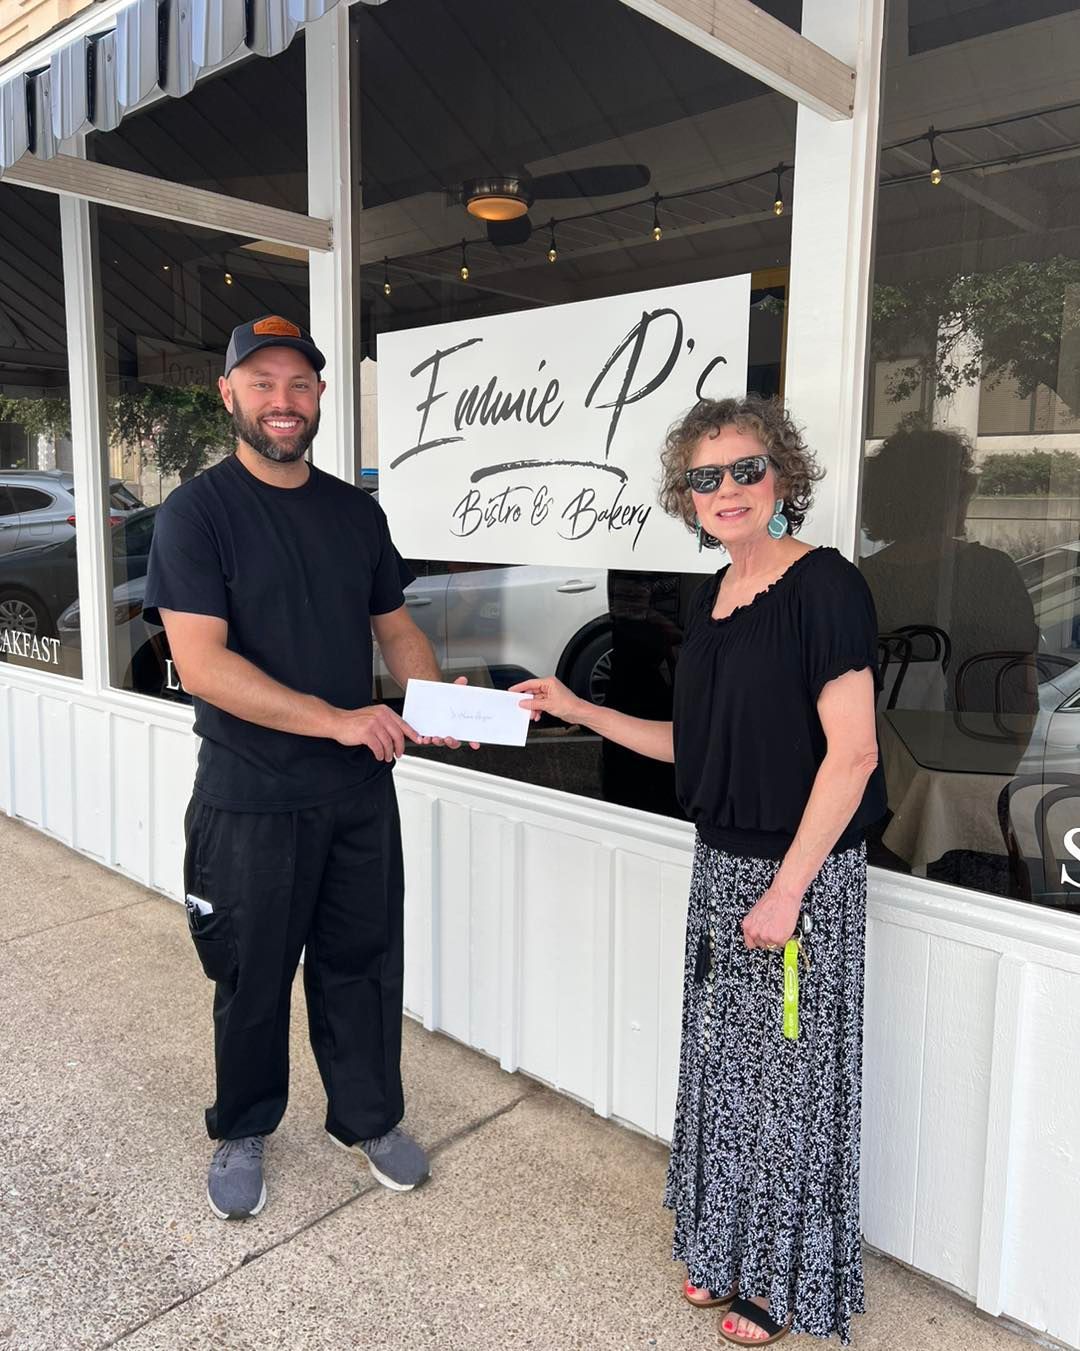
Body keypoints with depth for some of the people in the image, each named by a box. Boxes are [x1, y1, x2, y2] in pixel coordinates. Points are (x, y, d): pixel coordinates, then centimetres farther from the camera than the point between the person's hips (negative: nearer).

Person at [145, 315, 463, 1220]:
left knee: (362, 960, 16)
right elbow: (201, 664, -19)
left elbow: (395, 626, 14)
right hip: (250, 798, -4)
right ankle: (242, 1133, 37)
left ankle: (370, 1118, 37)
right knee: (253, 975, 13)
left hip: (361, 790, 4)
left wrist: (438, 699, -7)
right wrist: (336, 719, -24)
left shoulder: (356, 511, 7)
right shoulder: (198, 511, -10)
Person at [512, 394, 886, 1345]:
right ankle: (728, 1250, 40)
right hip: (722, 863, 7)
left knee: (792, 1075, 8)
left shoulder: (823, 586, -15)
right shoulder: (711, 600, 8)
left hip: (805, 874, -7)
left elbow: (851, 751, -18)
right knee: (724, 1063, 18)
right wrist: (579, 711, 7)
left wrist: (788, 887, -19)